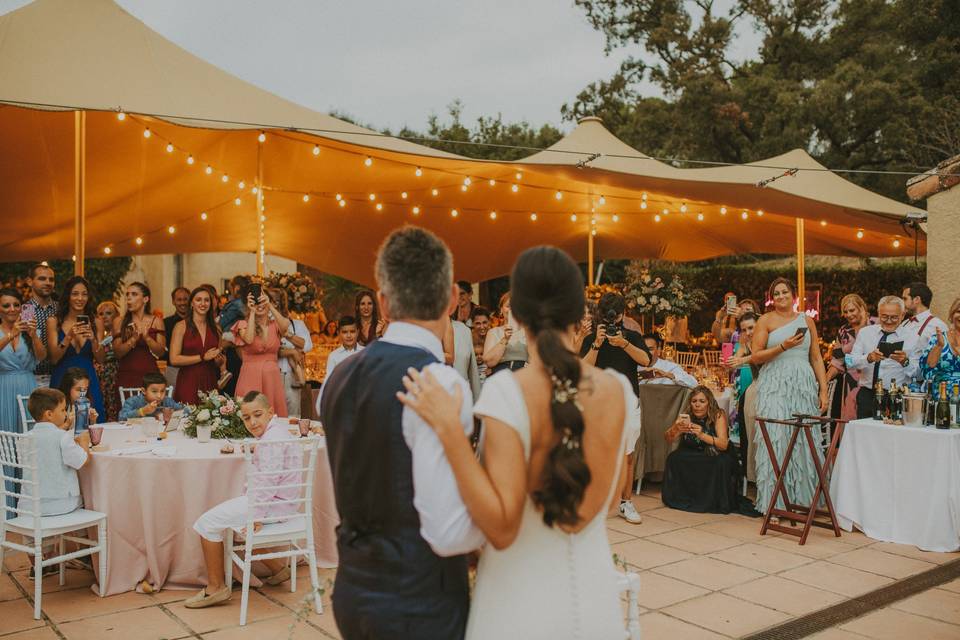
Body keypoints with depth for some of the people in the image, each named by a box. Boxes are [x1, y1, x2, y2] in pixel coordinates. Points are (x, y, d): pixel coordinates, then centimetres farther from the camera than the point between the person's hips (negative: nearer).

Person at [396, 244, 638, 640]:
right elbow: (604, 502, 5)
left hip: (523, 600, -3)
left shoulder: (507, 391, -20)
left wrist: (449, 430, -24)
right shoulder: (618, 391, -7)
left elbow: (502, 528, -21)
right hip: (594, 595, 4)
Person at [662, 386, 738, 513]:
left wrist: (702, 435, -44)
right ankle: (683, 499, -5)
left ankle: (718, 502, -12)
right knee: (673, 458, -22)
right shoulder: (687, 416, -6)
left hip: (714, 459, -3)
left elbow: (724, 444, -26)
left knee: (723, 462, -33)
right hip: (691, 461, 3)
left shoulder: (718, 416, -14)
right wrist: (675, 428, -39)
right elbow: (668, 439, -14)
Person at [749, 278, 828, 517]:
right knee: (776, 440, -6)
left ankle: (803, 499, 13)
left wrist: (823, 390, 4)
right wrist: (783, 347, -14)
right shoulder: (766, 320, 5)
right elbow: (755, 357, -3)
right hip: (775, 385, -3)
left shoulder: (806, 320, 13)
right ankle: (773, 504, 0)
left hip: (804, 385, 3)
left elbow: (816, 358, 12)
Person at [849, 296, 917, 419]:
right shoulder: (865, 332, 9)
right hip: (866, 395, 2)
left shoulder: (912, 337, 4)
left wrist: (905, 362, -22)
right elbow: (850, 363, 0)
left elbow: (919, 373, -3)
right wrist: (868, 358, -18)